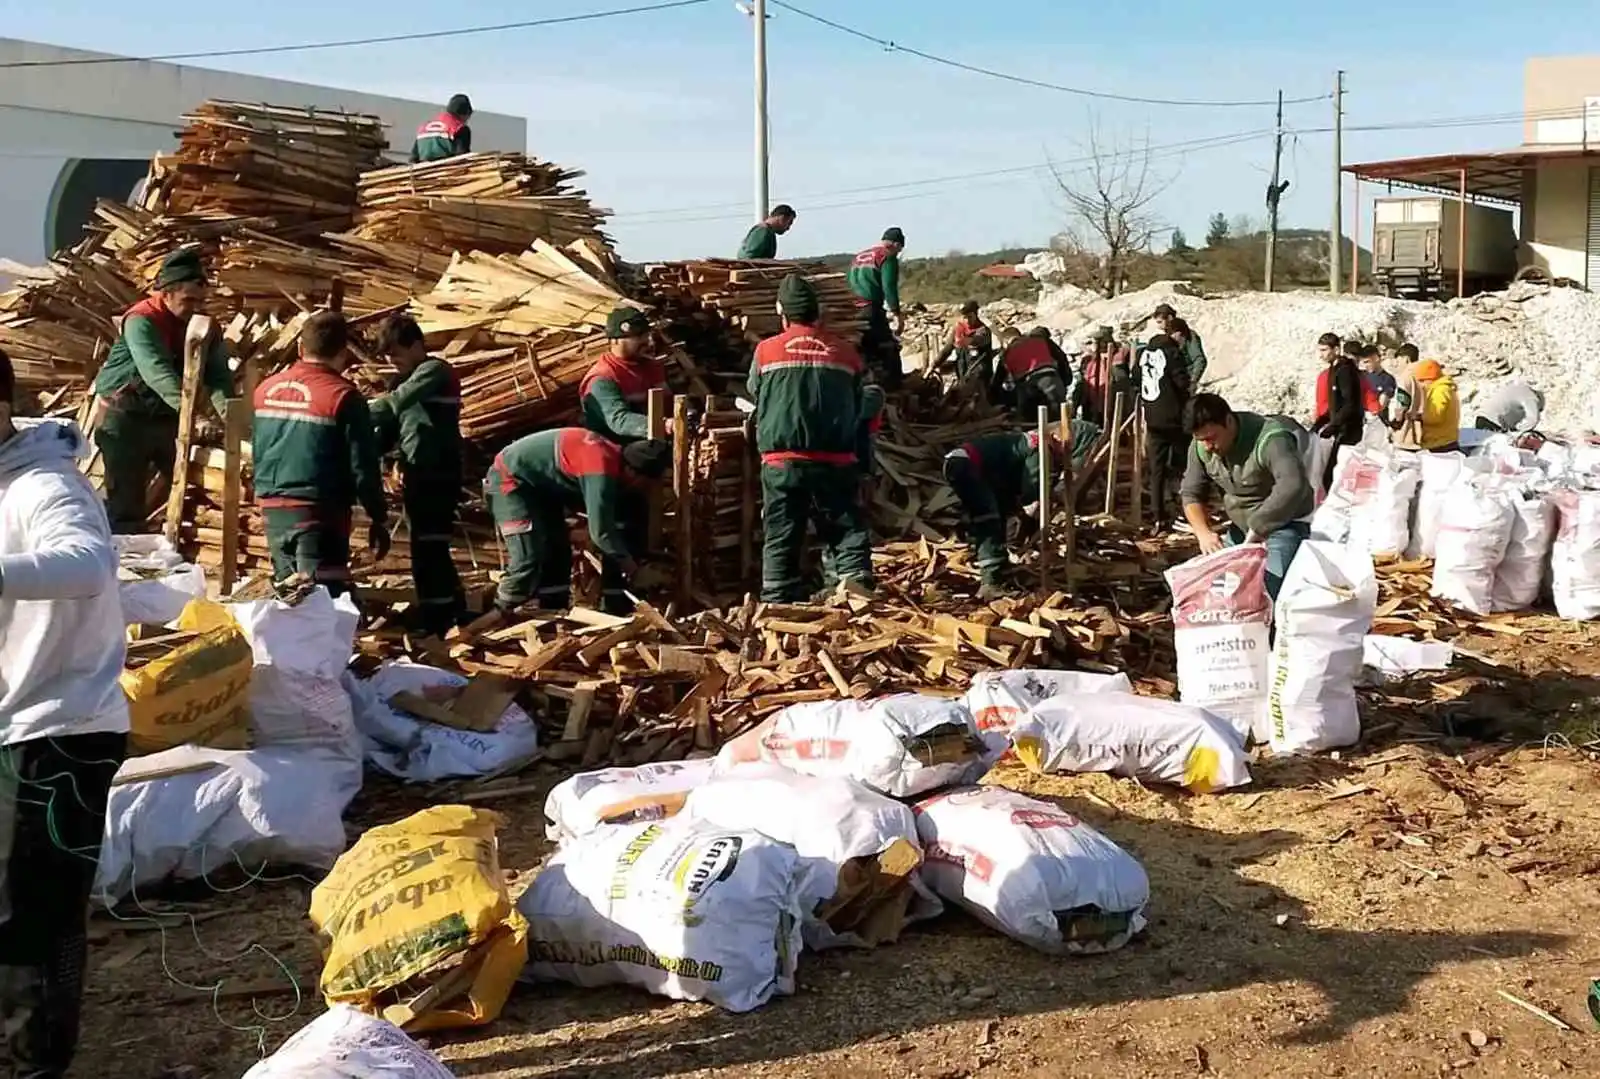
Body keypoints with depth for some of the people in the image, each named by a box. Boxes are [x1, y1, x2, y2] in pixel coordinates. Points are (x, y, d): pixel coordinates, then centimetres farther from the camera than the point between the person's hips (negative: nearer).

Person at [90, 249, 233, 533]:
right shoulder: (141, 321, -21)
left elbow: (216, 372, -13)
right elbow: (156, 370, -37)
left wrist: (224, 404, -35)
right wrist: (188, 407, -52)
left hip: (166, 415, 6)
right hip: (125, 417, -6)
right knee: (126, 501, -3)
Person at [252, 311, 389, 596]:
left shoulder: (265, 389, 7)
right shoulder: (343, 396, -12)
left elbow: (255, 451, 16)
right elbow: (364, 467, -11)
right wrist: (378, 520, -2)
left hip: (272, 509, 6)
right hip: (320, 513, -6)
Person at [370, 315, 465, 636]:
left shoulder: (434, 371, -9)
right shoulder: (410, 380, 18)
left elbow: (393, 404, -24)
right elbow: (390, 430, 14)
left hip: (438, 477, -10)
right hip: (420, 476, 10)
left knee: (427, 552, -12)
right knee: (431, 550, 16)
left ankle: (436, 628, -10)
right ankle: (455, 615, 28)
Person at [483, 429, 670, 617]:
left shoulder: (614, 456, -1)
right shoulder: (602, 469, -30)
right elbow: (600, 531, -26)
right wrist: (626, 559, -8)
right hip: (510, 478, -10)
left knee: (558, 551, 11)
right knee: (530, 559, -17)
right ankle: (498, 616, -1)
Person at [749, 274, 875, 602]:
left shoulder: (766, 352, 3)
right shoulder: (846, 353, 6)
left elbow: (753, 395, 19)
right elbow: (860, 412, 13)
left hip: (781, 461, 0)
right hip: (835, 460, 0)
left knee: (780, 541, 7)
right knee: (848, 534, 6)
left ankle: (778, 608, 7)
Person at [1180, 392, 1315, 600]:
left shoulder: (1270, 439, -27)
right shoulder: (1200, 446, -5)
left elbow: (1292, 486, -43)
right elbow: (1192, 494, 3)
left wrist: (1255, 531, -39)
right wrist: (1203, 533, -15)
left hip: (1283, 525, -7)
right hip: (1240, 529, 7)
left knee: (1268, 586, -27)